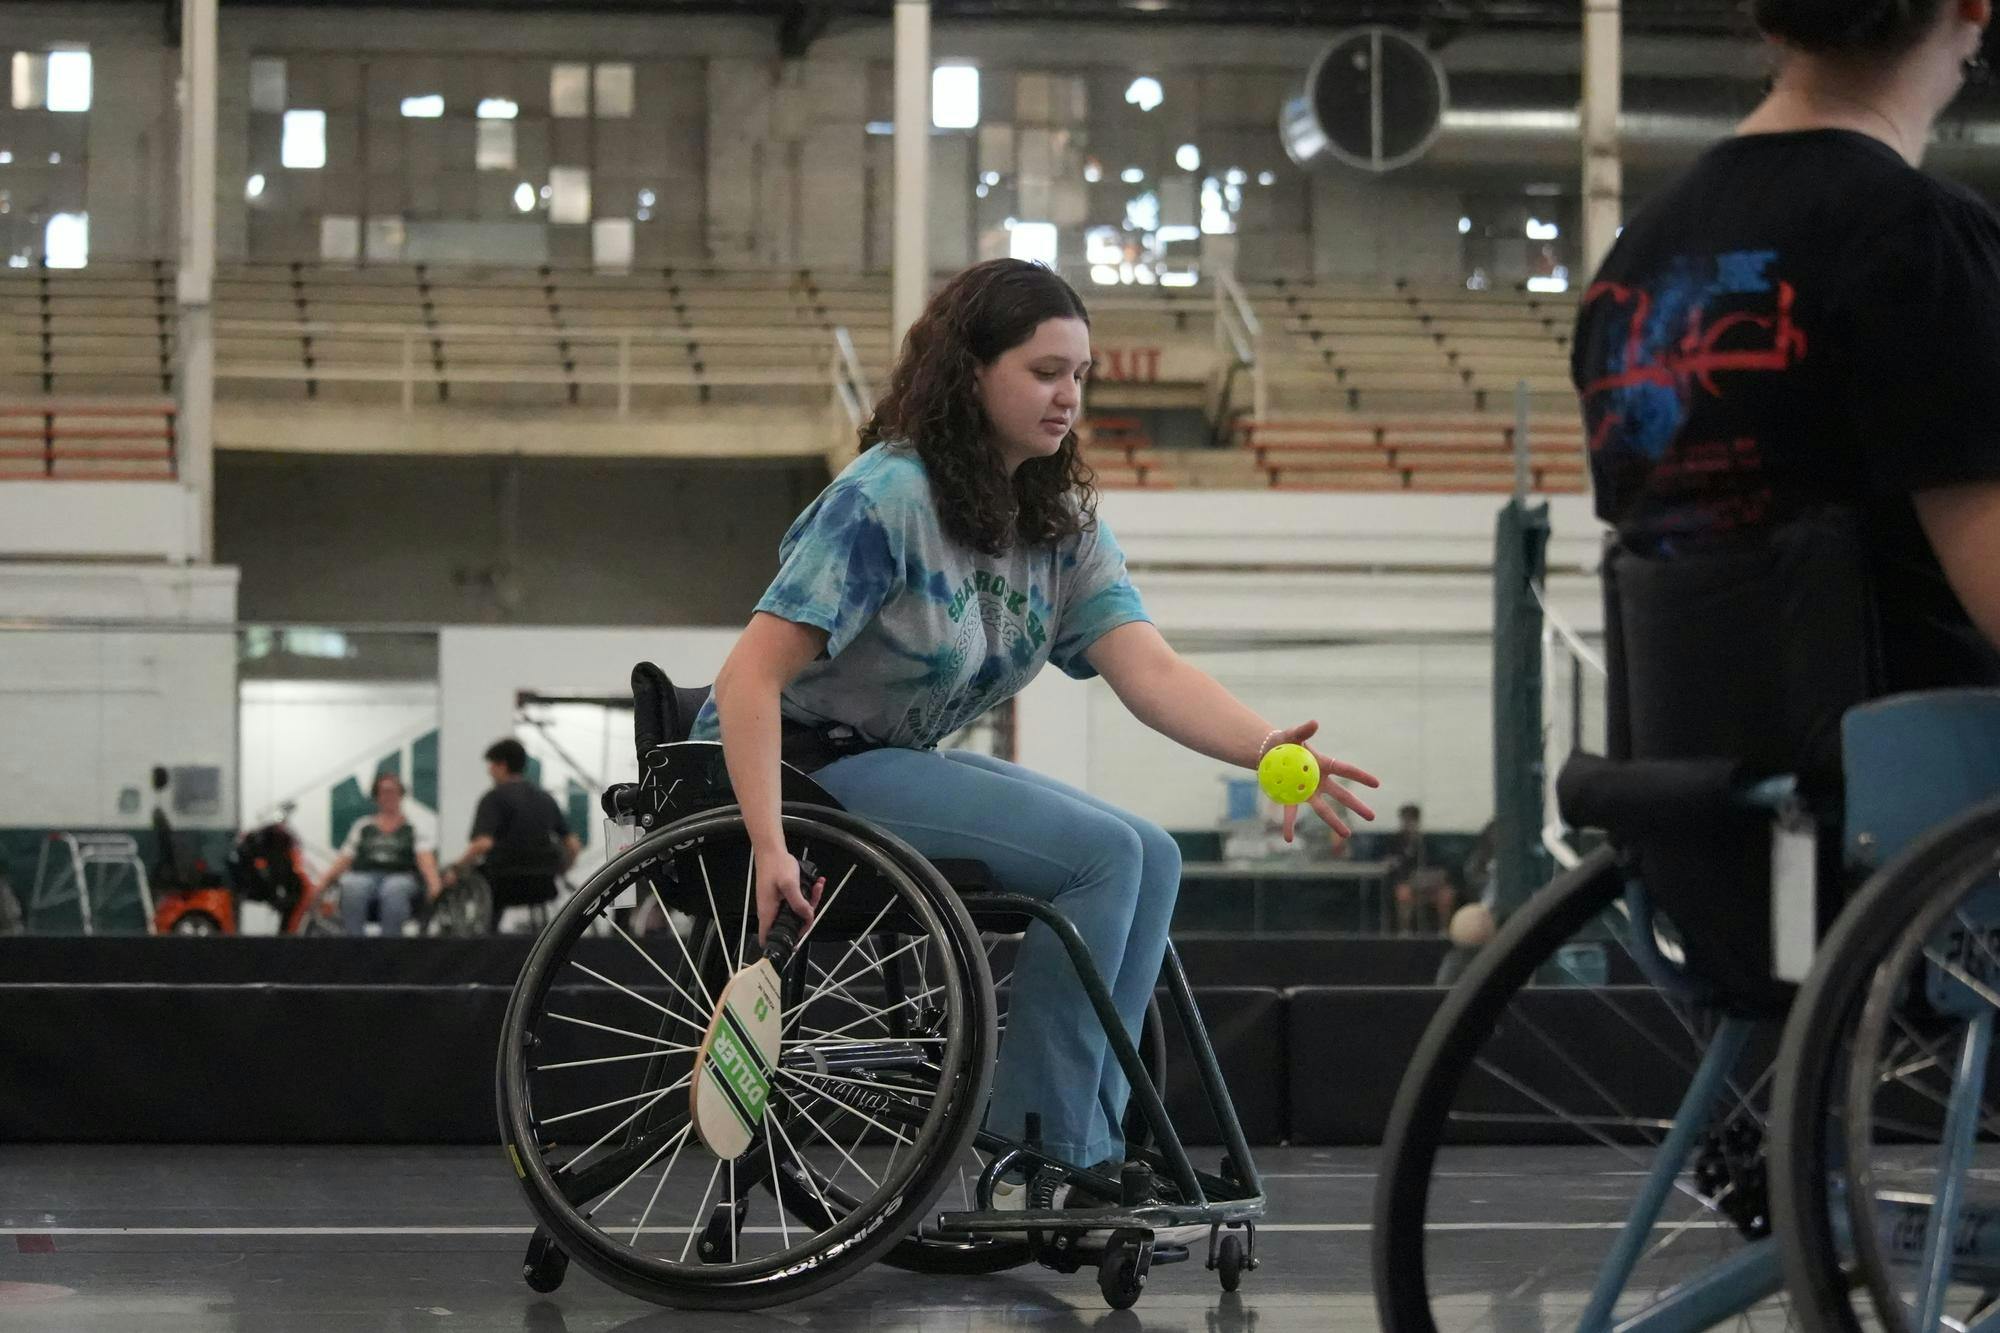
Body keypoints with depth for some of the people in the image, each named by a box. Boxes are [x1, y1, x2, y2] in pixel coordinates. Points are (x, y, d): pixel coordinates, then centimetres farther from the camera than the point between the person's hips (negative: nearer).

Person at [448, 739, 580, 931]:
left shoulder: (495, 798, -5)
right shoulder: (545, 798, 14)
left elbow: (483, 844, -19)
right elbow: (573, 845, 11)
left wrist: (457, 869, -8)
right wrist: (557, 874, 23)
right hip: (544, 888, 6)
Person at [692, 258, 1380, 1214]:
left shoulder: (1061, 521, 3)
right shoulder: (889, 498, -20)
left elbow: (1146, 668, -11)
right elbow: (751, 677, -25)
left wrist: (1260, 746, -31)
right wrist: (769, 847, -37)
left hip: (902, 765, 9)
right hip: (803, 765, -8)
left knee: (1150, 859, -5)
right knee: (1102, 852, -20)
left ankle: (1085, 1152, -3)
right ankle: (1034, 1152, -13)